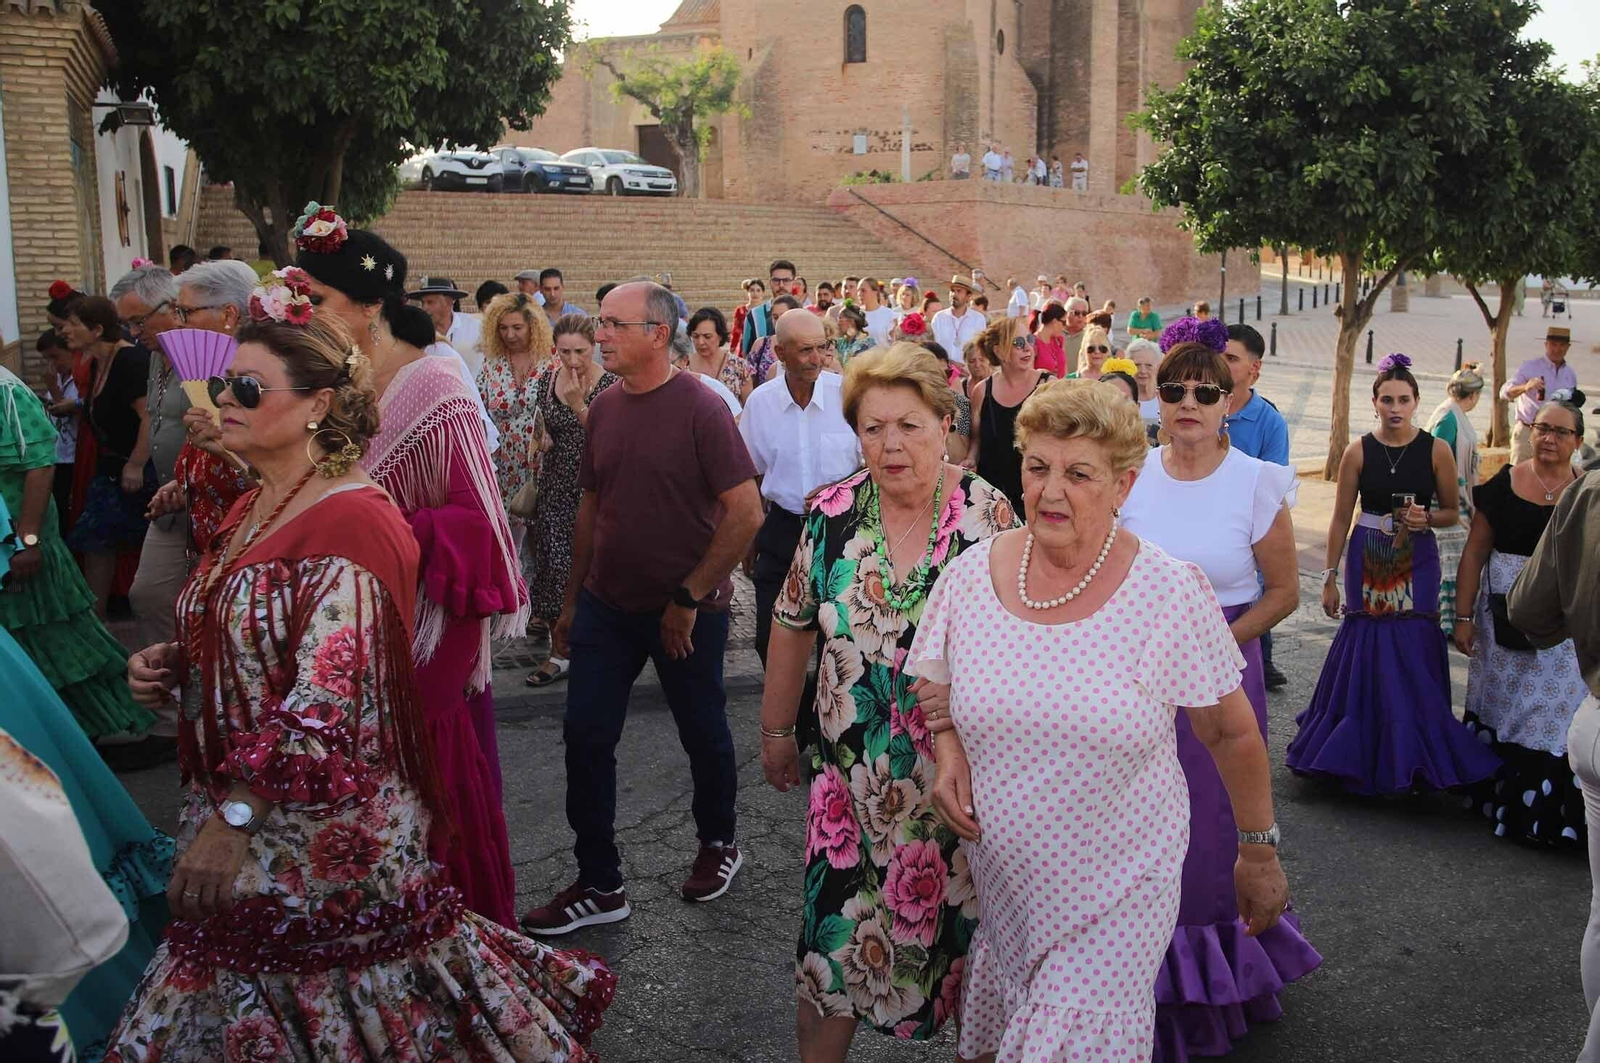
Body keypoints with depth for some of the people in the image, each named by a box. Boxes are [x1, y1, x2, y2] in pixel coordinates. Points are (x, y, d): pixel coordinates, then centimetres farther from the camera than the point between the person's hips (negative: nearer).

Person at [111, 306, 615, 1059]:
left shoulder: (351, 522, -21)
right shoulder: (252, 509, 8)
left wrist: (233, 820, -23)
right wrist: (173, 663, -1)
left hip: (324, 831, -9)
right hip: (238, 813, 9)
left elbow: (327, 702, -26)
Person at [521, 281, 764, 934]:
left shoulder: (700, 409, -15)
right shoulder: (604, 408, 3)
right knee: (586, 739, 3)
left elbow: (746, 513, -18)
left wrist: (689, 598, -16)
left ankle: (718, 842, 38)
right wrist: (571, 601, 13)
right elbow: (591, 507, 12)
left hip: (687, 612, -5)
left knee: (703, 734, 13)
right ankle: (599, 885, 15)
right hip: (606, 605, 5)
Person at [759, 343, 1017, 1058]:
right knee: (835, 930, 5)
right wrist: (777, 730, 12)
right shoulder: (832, 513, -2)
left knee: (956, 920, 12)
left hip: (961, 767, -1)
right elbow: (794, 627, 7)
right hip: (852, 767, 1)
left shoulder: (988, 514, -8)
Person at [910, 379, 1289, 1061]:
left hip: (1117, 894, -3)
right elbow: (930, 687, 12)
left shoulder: (1171, 591, -13)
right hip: (998, 881, 3)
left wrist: (1259, 853, 5)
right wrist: (947, 750, -7)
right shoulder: (972, 573, -6)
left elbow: (1232, 733, -2)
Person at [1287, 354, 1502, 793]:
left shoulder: (1436, 450, -1)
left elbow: (1451, 513, 7)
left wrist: (1427, 518, -15)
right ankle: (1365, 755, 15)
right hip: (1367, 560, 0)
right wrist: (1330, 577, 1)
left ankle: (1410, 754, 11)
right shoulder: (1358, 452, -1)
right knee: (1368, 651, 0)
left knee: (1413, 652, -5)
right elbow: (1341, 518, 3)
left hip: (1417, 563, 0)